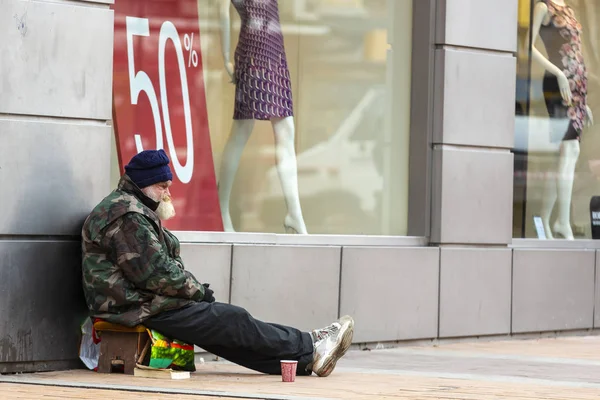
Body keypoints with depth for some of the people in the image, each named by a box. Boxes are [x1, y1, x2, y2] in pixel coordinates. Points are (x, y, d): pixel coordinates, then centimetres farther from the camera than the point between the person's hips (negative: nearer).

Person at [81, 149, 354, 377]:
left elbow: (168, 264, 22)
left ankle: (305, 356, -5)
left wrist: (194, 288, 5)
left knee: (230, 321, 1)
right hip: (141, 309, -11)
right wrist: (197, 290, -10)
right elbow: (155, 273, -22)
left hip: (149, 303, 11)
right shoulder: (126, 216, -17)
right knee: (232, 322, -11)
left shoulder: (136, 212, 21)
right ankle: (309, 350, -5)